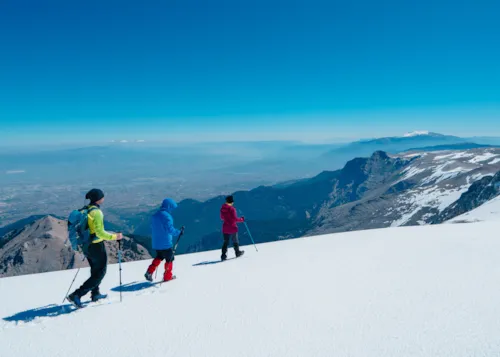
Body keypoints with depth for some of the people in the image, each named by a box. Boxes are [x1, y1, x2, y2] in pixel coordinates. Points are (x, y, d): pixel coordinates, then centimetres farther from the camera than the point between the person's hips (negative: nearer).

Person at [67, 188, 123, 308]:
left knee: (95, 270, 25)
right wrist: (115, 237, -16)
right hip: (96, 246, -9)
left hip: (86, 245, 9)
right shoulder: (96, 212, -21)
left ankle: (95, 294, 38)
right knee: (100, 273, 4)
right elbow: (100, 232, -26)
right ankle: (76, 295, -1)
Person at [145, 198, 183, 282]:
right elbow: (170, 229, -26)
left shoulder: (154, 216, 7)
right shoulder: (166, 216, -18)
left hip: (156, 243, 7)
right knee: (170, 259, 11)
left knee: (159, 257, 26)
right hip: (166, 243, -7)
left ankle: (149, 272, 13)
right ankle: (168, 276, 20)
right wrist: (179, 232, -12)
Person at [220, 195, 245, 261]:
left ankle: (223, 255, 5)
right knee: (235, 241, 14)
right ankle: (237, 252, 29)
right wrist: (241, 219, -4)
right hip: (232, 228, -5)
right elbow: (235, 219, -19)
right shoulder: (232, 209, -19)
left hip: (225, 228, 5)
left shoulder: (222, 208, 0)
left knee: (226, 242, 11)